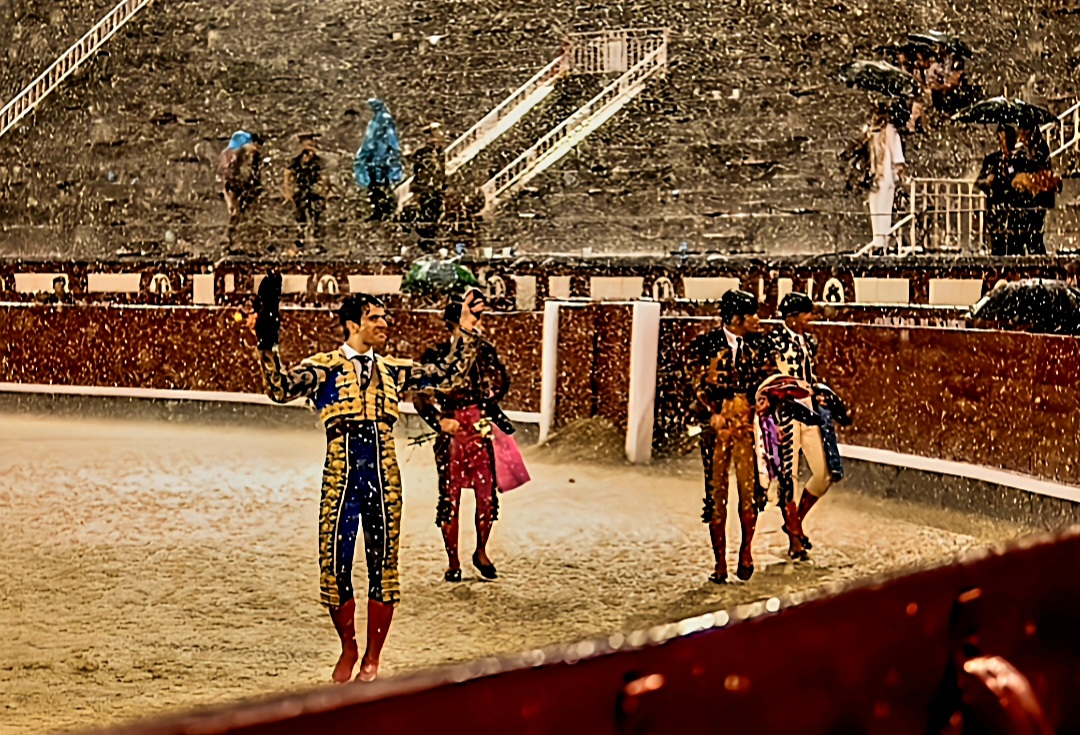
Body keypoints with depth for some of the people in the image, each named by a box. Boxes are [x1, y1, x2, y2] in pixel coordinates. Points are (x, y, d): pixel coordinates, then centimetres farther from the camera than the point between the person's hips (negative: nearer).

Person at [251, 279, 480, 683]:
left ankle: (372, 658, 16)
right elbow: (281, 388, -15)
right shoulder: (324, 367, 0)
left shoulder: (392, 370, 11)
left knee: (382, 565, 4)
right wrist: (267, 345, -25)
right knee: (335, 565, 0)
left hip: (383, 475, 3)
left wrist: (468, 334, 10)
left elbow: (448, 375, 13)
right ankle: (348, 649, 22)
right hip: (341, 475, -2)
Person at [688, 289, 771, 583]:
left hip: (747, 425, 2)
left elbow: (762, 381, 16)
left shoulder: (756, 344, 8)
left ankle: (746, 552, 13)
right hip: (717, 425, -2)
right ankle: (720, 563, 12)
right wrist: (713, 416, -13)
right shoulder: (706, 346, -2)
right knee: (717, 495, 3)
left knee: (750, 490, -7)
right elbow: (699, 387, -2)